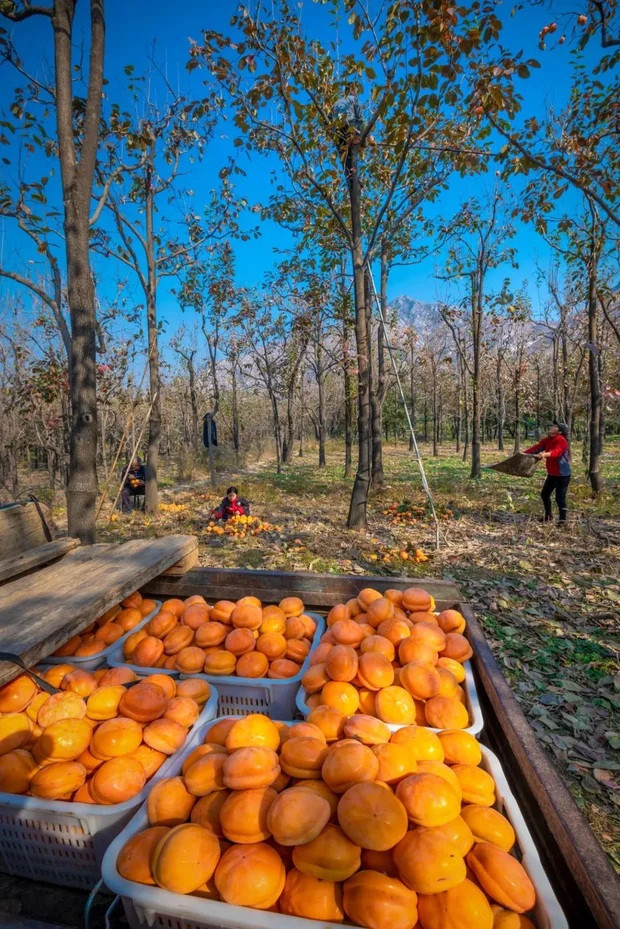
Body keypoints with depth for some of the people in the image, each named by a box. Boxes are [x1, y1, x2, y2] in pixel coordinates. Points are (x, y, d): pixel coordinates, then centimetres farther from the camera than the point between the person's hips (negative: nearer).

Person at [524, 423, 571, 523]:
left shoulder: (561, 440, -20)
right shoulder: (547, 440, 5)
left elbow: (556, 452, -39)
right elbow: (537, 447, 3)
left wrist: (546, 454, -58)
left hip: (562, 475, -9)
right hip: (552, 474, 9)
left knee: (560, 498, -5)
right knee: (544, 494, 19)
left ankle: (563, 521, 7)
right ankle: (548, 515, 38)